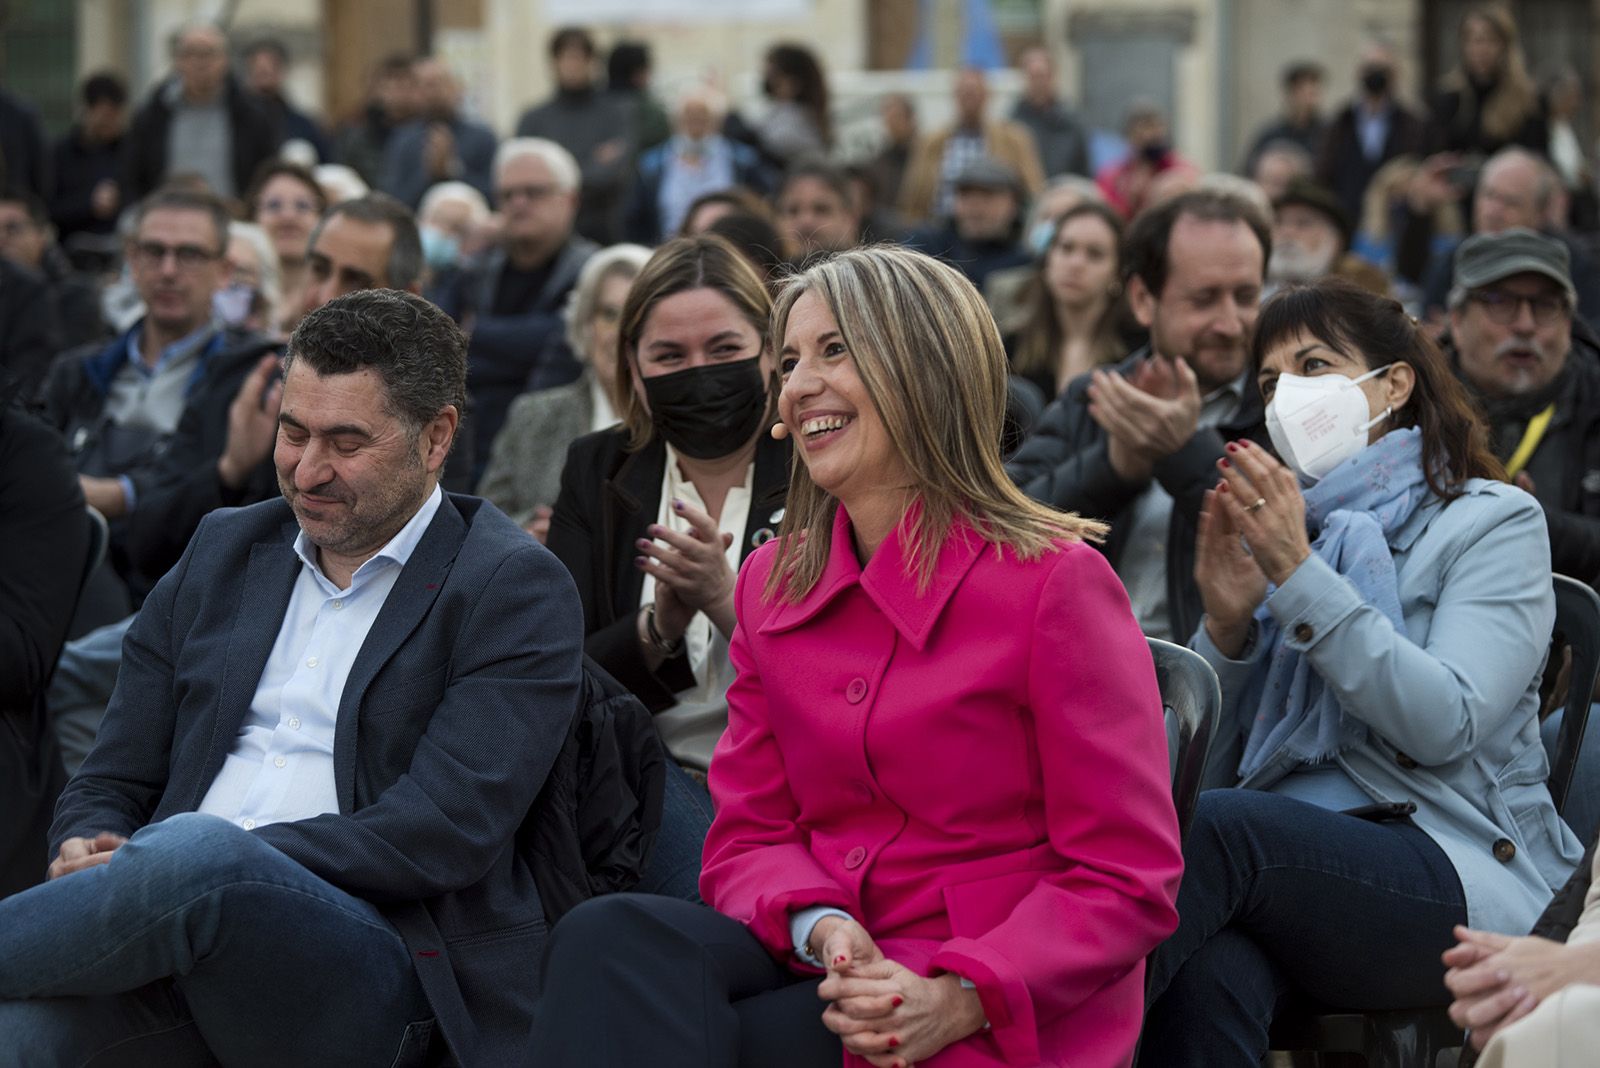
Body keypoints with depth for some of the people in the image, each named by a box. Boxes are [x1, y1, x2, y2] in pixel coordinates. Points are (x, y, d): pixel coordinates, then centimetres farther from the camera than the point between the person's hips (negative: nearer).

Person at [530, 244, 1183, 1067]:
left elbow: (1125, 880, -8)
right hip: (819, 963, 6)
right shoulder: (772, 585, 13)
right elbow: (749, 836, 11)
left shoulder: (1053, 582, -6)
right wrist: (821, 928, -14)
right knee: (609, 937, -27)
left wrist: (956, 999, -22)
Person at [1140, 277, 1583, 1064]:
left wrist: (1299, 576, -13)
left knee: (1211, 826, -35)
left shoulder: (1493, 521, 8)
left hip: (1459, 875, -3)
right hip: (1291, 864, 4)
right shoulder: (1276, 532, 23)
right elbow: (1207, 763, 16)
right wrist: (1226, 627, -2)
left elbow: (1445, 721, -10)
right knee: (1206, 971, -36)